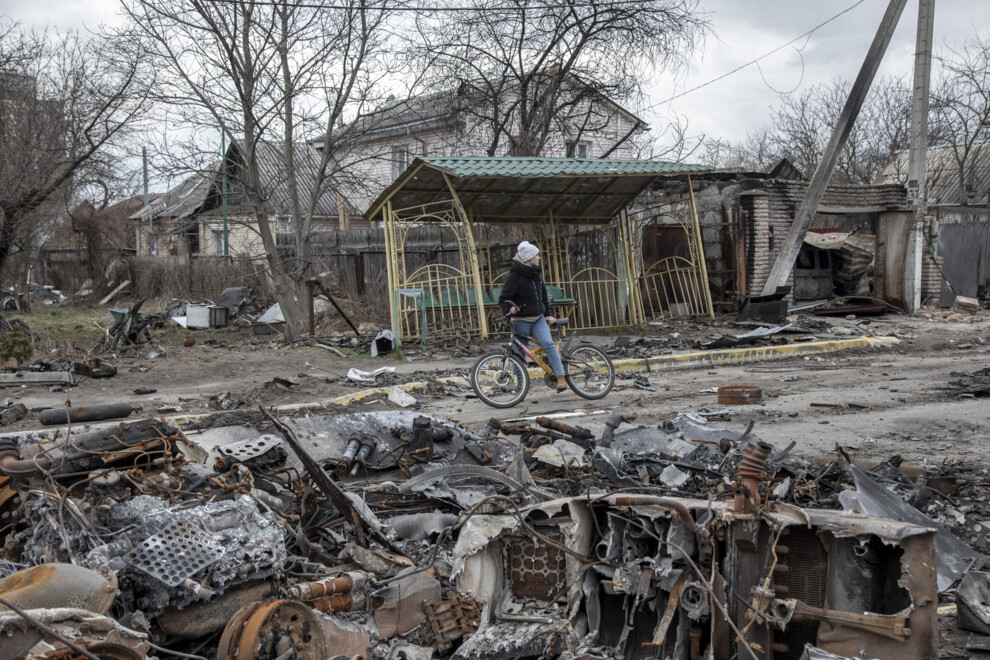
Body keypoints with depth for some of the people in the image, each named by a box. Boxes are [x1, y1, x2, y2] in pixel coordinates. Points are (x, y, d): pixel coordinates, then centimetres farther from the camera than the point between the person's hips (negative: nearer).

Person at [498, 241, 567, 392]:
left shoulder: (536, 274, 10)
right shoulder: (514, 277, -11)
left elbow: (544, 295, 20)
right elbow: (503, 299, -12)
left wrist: (548, 314, 14)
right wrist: (509, 308, -33)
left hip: (538, 319, 4)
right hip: (522, 321, -4)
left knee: (548, 344, -18)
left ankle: (561, 378, -20)